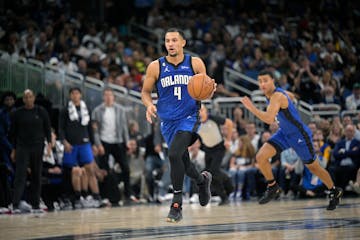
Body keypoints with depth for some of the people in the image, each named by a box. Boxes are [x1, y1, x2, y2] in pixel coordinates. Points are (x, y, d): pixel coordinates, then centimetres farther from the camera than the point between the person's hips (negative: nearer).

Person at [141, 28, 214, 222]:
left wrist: (210, 89, -17)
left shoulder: (195, 63, -3)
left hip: (190, 117, -3)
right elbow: (145, 92, 8)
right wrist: (149, 105, -13)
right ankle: (202, 180, 46)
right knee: (183, 164, 10)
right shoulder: (156, 67, -1)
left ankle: (177, 204, -15)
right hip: (168, 121, 3)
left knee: (174, 154, -25)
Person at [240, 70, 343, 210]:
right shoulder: (271, 93, 0)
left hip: (299, 135, -8)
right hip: (284, 134, 8)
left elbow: (269, 119, -43)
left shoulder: (277, 96, -28)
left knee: (313, 167, 8)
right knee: (261, 157, -11)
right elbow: (291, 96, 21)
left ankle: (335, 192, 30)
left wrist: (251, 108, -46)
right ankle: (273, 188, 6)